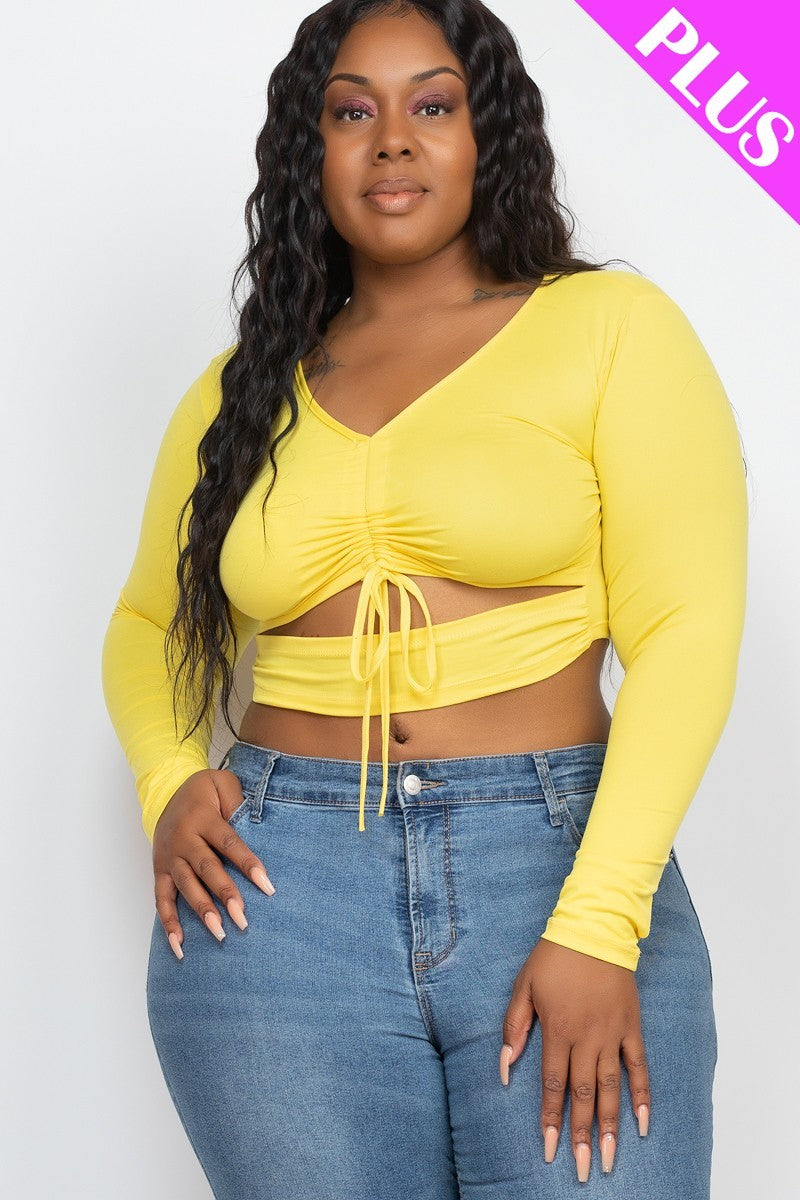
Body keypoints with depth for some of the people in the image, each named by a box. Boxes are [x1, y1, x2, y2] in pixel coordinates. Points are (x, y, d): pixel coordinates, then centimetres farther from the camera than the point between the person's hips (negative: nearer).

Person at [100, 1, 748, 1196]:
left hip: (559, 867, -2)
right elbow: (146, 626, 24)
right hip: (277, 891, 3)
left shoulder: (611, 327, 2)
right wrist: (168, 782, 3)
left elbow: (687, 630, -6)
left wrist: (597, 923, -14)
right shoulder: (243, 392, 13)